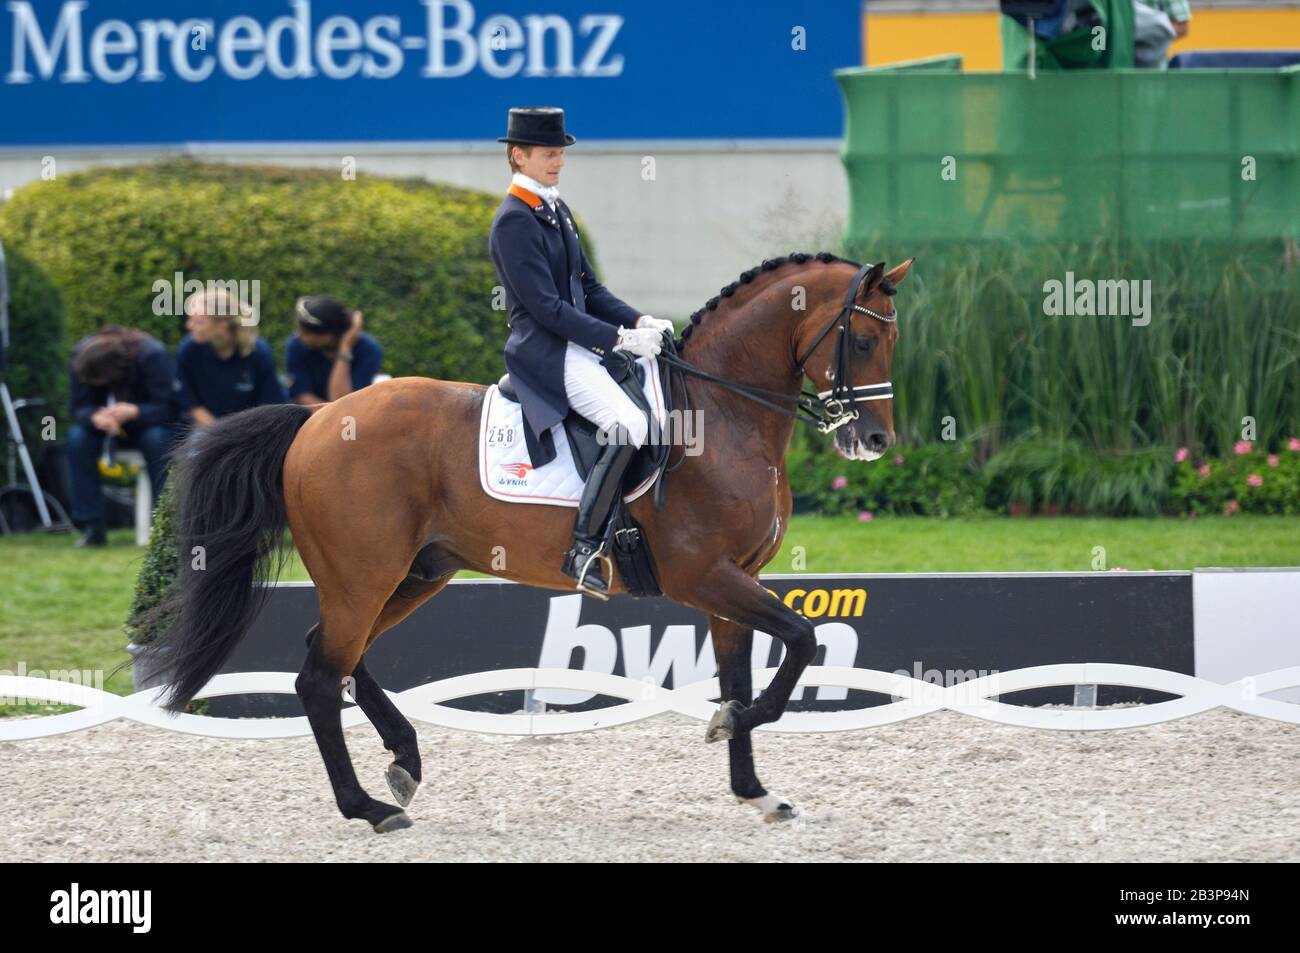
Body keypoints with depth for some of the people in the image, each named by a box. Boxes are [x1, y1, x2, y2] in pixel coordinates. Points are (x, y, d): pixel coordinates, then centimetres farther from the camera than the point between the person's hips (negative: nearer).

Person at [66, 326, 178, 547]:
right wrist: (96, 417, -41)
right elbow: (80, 408, -17)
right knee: (77, 437, -28)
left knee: (158, 438, -37)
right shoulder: (81, 354, -18)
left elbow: (167, 408, -26)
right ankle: (91, 527, -23)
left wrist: (133, 412, -44)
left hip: (146, 424, -3)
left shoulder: (152, 355, -27)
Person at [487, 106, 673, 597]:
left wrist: (638, 322, 3)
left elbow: (589, 289, 19)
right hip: (546, 353, -10)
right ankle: (583, 549, -25)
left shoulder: (556, 210, 16)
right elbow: (546, 308, -18)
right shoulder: (513, 223, -13)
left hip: (581, 347, 10)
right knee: (629, 425, -28)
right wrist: (619, 338, -20)